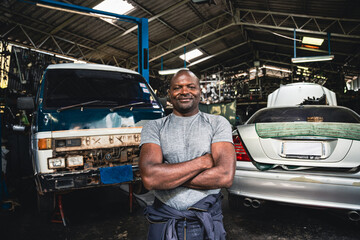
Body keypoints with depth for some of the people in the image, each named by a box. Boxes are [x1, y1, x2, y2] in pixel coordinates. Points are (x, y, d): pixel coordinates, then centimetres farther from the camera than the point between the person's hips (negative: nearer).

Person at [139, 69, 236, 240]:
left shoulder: (218, 123, -2)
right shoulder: (154, 127, -2)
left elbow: (225, 177, -15)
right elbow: (149, 179, -18)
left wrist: (167, 175, -15)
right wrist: (203, 161, -16)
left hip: (207, 224, 0)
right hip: (163, 221, 1)